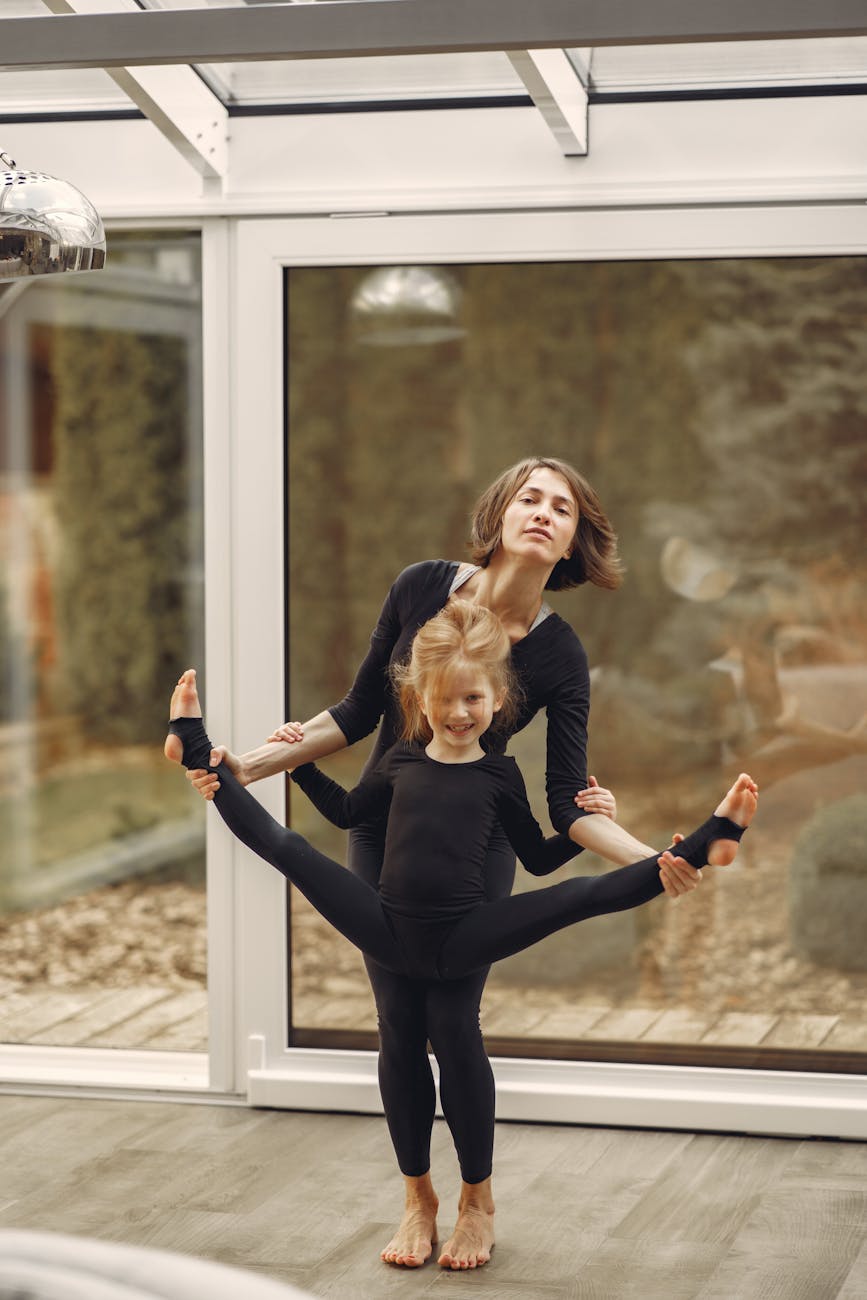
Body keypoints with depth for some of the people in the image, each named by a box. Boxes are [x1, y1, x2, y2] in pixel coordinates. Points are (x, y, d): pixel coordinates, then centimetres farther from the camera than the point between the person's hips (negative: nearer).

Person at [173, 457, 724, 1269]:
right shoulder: (421, 589, -12)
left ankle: (475, 1204, 18)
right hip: (382, 832, 2)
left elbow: (569, 806, -15)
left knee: (452, 1024, -5)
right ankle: (417, 1200, 24)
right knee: (399, 1026, 5)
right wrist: (248, 766, -6)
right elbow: (360, 714, 0)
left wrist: (652, 861, -31)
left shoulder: (558, 655, -15)